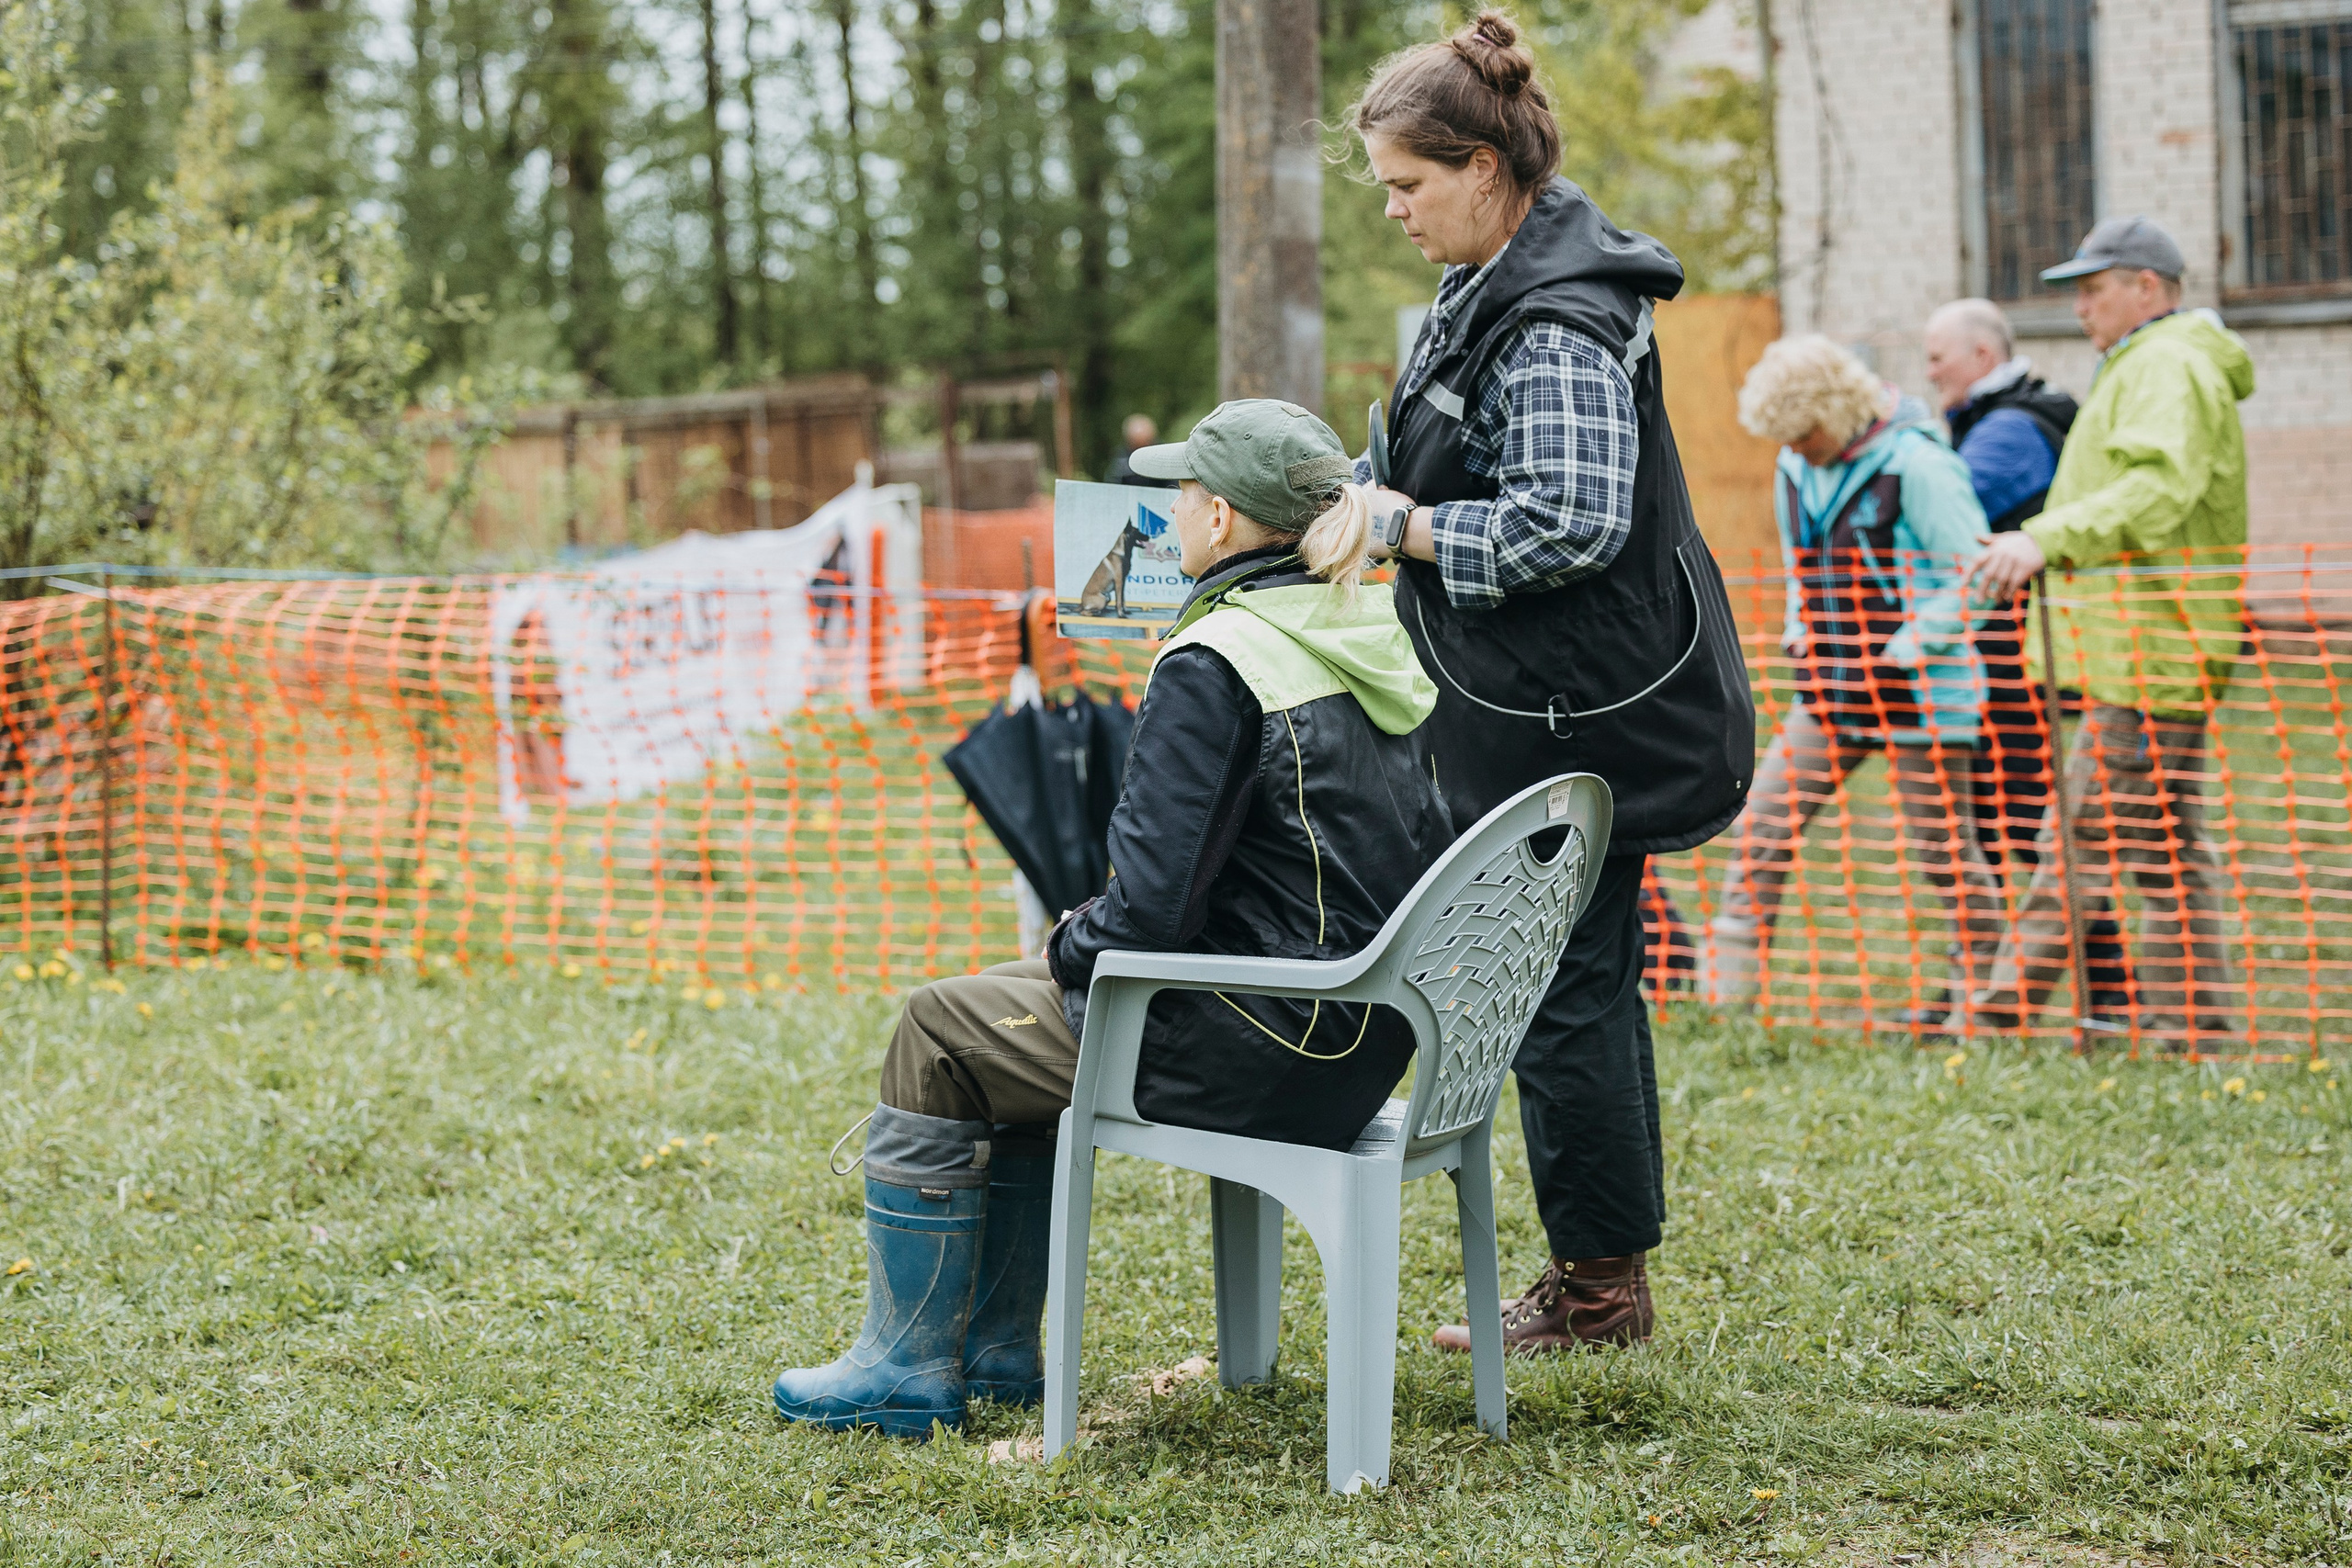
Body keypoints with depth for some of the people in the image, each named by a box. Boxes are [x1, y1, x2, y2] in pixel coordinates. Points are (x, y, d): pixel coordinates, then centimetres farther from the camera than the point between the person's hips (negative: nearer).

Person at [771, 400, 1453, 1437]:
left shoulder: (1211, 667, -20)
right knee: (1018, 1016, 25)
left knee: (938, 1035, 9)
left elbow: (1153, 903, -23)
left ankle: (907, 1366, 19)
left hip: (1266, 1052, -9)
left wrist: (1070, 949, 1)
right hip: (1365, 1038, 9)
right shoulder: (1370, 639, 7)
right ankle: (995, 1350, 31)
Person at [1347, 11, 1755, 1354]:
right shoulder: (1499, 292, 12)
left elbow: (1567, 525, -28)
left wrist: (1400, 526, -19)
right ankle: (1607, 1277, 23)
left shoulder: (1558, 325, -20)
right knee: (1585, 984, 15)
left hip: (1574, 723, -11)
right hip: (1556, 711, 11)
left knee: (1568, 990, -3)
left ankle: (1599, 1287, 7)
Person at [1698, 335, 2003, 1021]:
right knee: (1765, 813, -1)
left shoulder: (1916, 464, -15)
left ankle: (1988, 976, 17)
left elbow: (1973, 573, -15)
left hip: (1920, 688, -7)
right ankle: (1725, 983, 0)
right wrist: (1798, 631, 9)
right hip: (1834, 684, 7)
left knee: (1938, 842, 0)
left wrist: (1906, 650, -17)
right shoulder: (1796, 469, 8)